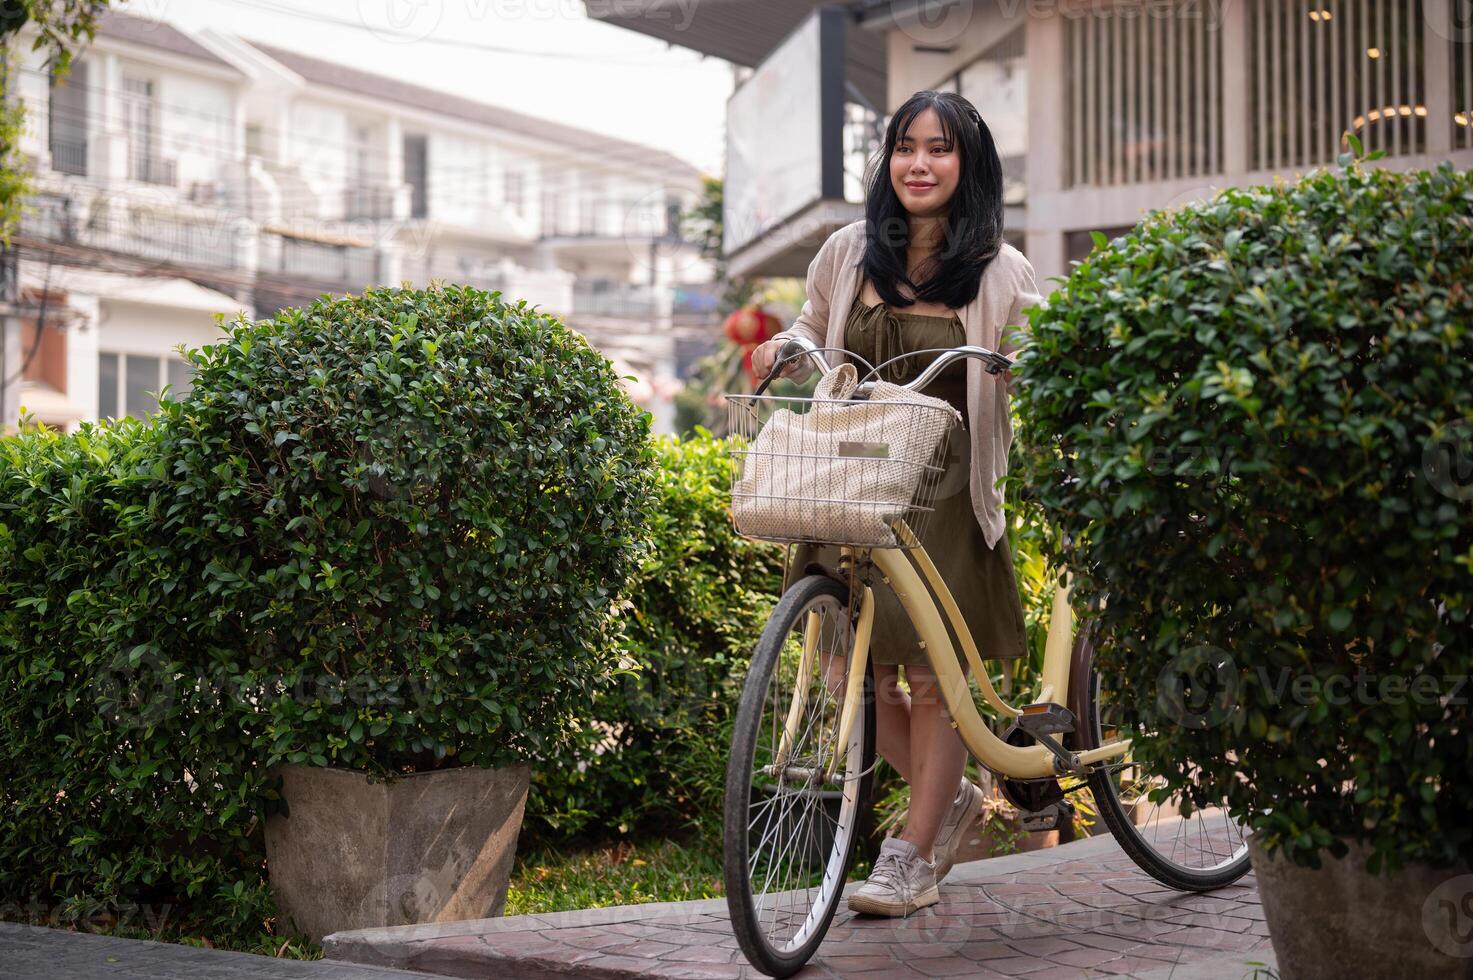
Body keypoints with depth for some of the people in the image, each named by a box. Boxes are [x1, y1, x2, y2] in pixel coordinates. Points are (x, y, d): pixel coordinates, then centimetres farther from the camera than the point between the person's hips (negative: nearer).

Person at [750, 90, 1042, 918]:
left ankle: (912, 855, 13)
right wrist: (784, 350, 0)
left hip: (948, 499, -3)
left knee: (934, 675, -1)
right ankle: (952, 797, 28)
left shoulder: (1002, 273, -1)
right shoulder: (848, 253, 6)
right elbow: (813, 335, 21)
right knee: (858, 671, 2)